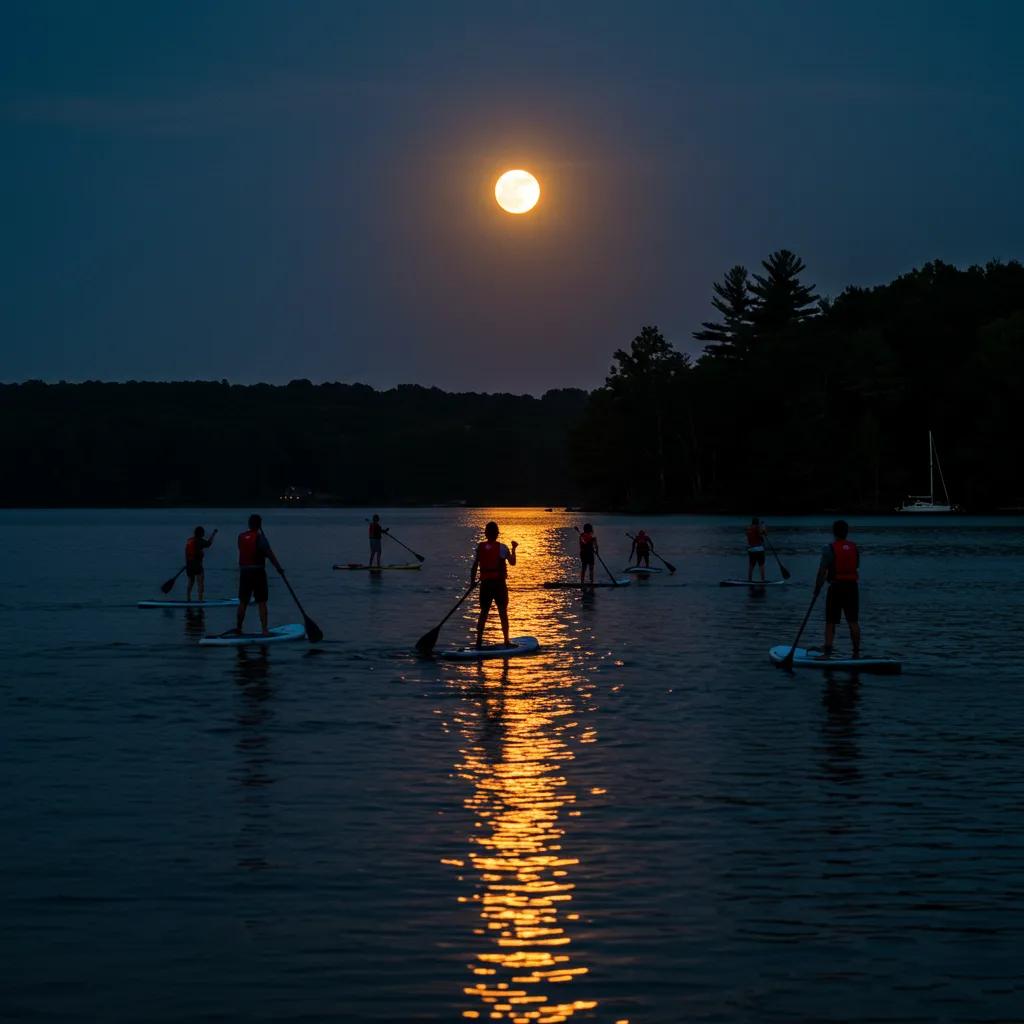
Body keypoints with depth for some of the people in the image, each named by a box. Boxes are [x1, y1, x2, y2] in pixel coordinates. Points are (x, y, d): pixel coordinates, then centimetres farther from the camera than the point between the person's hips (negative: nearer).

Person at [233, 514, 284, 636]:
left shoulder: (241, 537, 6)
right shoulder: (259, 537, -10)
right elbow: (270, 554, -16)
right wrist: (278, 567, -14)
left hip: (244, 573, 5)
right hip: (258, 572, -5)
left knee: (243, 602, 15)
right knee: (261, 602, -2)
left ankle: (238, 627, 22)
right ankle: (264, 629, -7)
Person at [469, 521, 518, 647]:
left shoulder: (480, 547, 1)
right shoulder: (501, 547, -8)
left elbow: (474, 566, 2)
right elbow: (512, 562, -6)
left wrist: (472, 582, 10)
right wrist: (513, 549, 7)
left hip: (485, 583, 3)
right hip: (499, 583, -3)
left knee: (483, 612, 10)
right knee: (503, 612, 5)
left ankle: (479, 641, 5)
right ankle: (506, 641, 6)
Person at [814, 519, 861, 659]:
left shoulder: (829, 548, -11)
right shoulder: (854, 547, 6)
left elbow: (822, 571, -12)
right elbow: (857, 567, 11)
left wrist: (817, 589, -6)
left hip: (836, 587, -4)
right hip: (852, 586, 4)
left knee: (830, 622, 0)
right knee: (853, 621, 9)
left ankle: (827, 652, -5)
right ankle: (856, 652, 11)